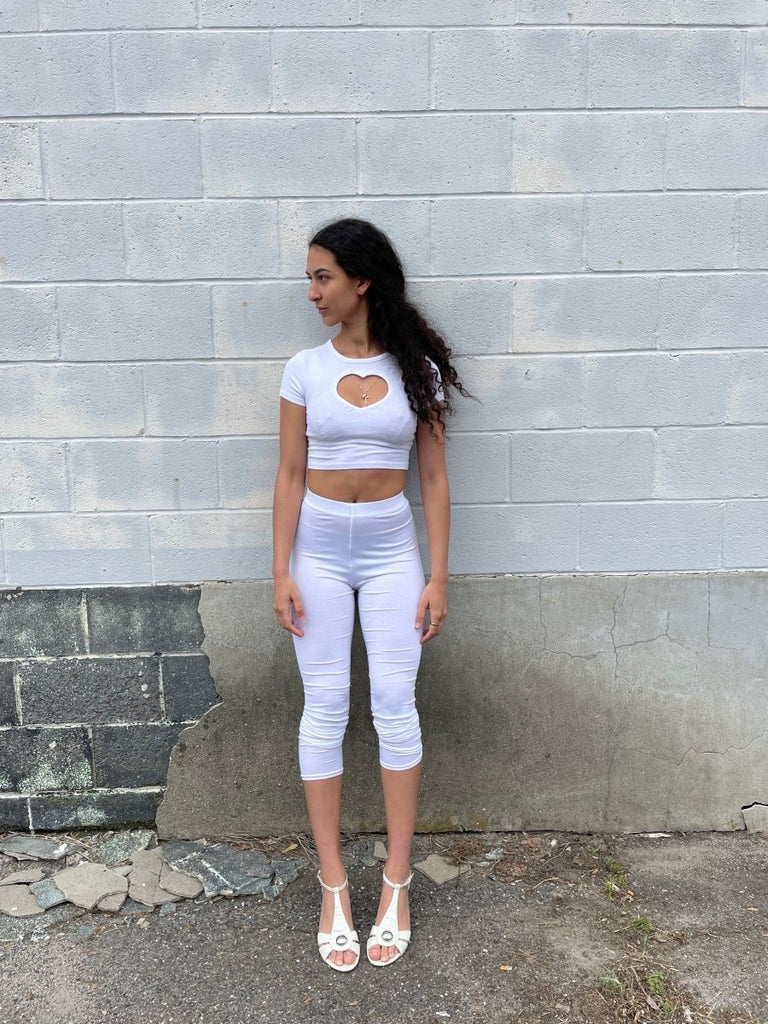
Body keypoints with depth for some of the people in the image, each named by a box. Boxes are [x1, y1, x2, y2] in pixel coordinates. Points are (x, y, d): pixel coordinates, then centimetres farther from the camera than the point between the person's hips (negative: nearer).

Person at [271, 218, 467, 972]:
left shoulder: (417, 369, -1)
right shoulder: (305, 369, 1)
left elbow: (434, 478, 0)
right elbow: (291, 475, 1)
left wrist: (438, 575, -4)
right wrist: (282, 571, -4)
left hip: (391, 548, 0)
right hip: (319, 548, 1)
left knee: (394, 705, 0)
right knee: (325, 709, 3)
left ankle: (396, 882, 15)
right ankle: (333, 886, 16)